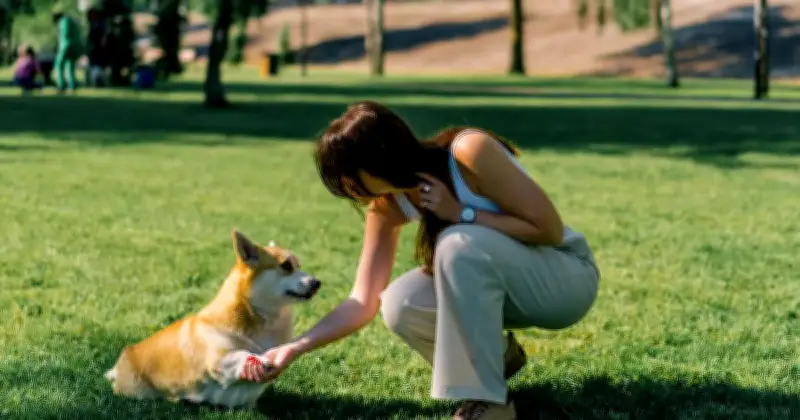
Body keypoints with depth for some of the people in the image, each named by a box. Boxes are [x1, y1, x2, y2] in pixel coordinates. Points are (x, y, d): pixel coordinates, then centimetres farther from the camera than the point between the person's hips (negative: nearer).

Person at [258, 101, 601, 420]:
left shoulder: (470, 152, -26)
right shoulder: (387, 206, -8)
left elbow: (549, 229, -23)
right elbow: (364, 302, -6)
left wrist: (462, 213, -26)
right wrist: (295, 348, -15)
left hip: (566, 277, -6)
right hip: (500, 279, 6)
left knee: (459, 243, -34)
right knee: (400, 306, -21)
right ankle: (497, 355, 8)